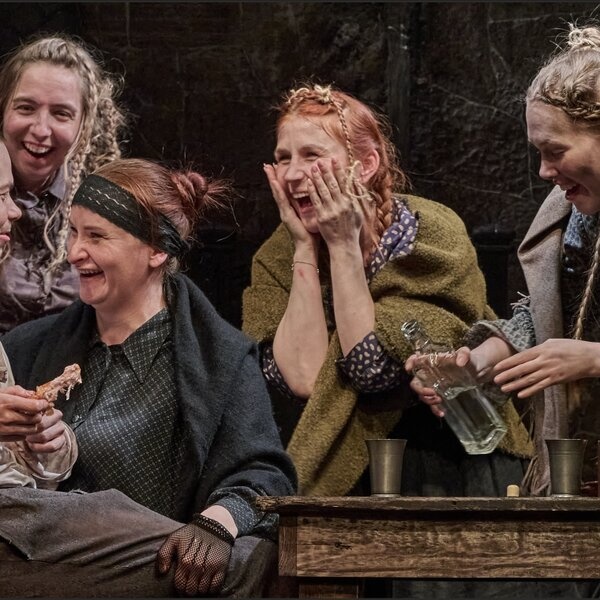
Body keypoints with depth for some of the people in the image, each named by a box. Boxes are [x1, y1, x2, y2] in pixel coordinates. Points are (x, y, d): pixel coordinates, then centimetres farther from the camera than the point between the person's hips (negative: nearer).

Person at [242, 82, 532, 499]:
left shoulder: (432, 231, -13)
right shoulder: (277, 257, -3)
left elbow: (373, 370, -20)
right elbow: (303, 379, -18)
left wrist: (342, 245, -19)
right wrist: (306, 248, -16)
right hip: (339, 462, 2)